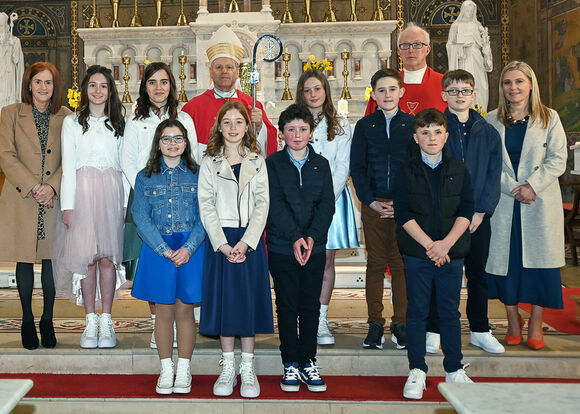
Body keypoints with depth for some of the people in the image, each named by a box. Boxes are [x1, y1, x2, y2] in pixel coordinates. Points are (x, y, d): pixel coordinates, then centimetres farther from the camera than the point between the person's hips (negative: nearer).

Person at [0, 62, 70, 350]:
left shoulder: (66, 117, 6)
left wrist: (52, 186, -13)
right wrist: (33, 188, -13)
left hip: (55, 198, 1)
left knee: (52, 259, 5)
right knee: (24, 260, 6)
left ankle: (47, 320, 19)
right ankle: (27, 320, 20)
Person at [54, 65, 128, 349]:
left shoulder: (119, 123, 14)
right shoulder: (72, 122, 11)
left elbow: (126, 165, 10)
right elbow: (68, 166, 4)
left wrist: (127, 202, 0)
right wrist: (68, 205, -4)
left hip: (112, 194, 1)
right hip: (82, 192, 0)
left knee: (108, 256, -2)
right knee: (86, 256, -3)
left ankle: (106, 323, 5)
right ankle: (91, 323, 6)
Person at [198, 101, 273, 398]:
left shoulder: (257, 162, 8)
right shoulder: (210, 163, 6)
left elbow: (262, 204, 0)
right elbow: (206, 206, -1)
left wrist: (246, 242, -12)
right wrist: (223, 244, -12)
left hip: (250, 239, 0)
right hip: (220, 240, 0)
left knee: (249, 299, 2)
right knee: (224, 299, 2)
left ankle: (247, 370, 11)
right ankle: (227, 368, 14)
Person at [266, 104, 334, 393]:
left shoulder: (321, 164, 8)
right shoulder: (272, 164, 1)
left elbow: (327, 204, 2)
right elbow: (275, 204, -8)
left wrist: (312, 237, -12)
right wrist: (295, 238, -17)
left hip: (314, 247, 2)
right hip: (282, 247, -2)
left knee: (311, 306, 7)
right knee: (287, 306, 5)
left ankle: (308, 362, 18)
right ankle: (290, 364, 16)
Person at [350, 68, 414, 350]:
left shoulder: (412, 124, 6)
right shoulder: (365, 126, 7)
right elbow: (356, 167, 6)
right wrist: (371, 201, -5)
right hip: (373, 205, 1)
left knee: (401, 264, 3)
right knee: (376, 263, 4)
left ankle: (400, 323, 13)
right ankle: (375, 324, 13)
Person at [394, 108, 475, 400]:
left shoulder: (458, 170, 6)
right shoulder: (406, 171, 0)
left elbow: (466, 211, 1)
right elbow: (403, 213, -6)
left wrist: (446, 243, -12)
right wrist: (428, 244, -14)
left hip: (451, 252, 2)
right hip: (416, 252, -1)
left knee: (450, 311, 9)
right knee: (417, 310, 5)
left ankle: (454, 370, 20)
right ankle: (417, 371, 14)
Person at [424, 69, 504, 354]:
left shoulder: (488, 133, 8)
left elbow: (493, 175, 5)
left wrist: (481, 211, -7)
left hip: (478, 217, 3)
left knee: (477, 275, 11)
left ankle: (480, 331, 23)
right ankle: (433, 331, 16)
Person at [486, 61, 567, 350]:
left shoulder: (549, 118, 5)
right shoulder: (492, 121, 8)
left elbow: (558, 159, -1)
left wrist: (532, 185, -14)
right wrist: (513, 188, -12)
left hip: (540, 203, -1)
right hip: (503, 204, 1)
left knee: (539, 260, -1)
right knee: (504, 259, 1)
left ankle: (535, 324, 13)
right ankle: (513, 321, 17)